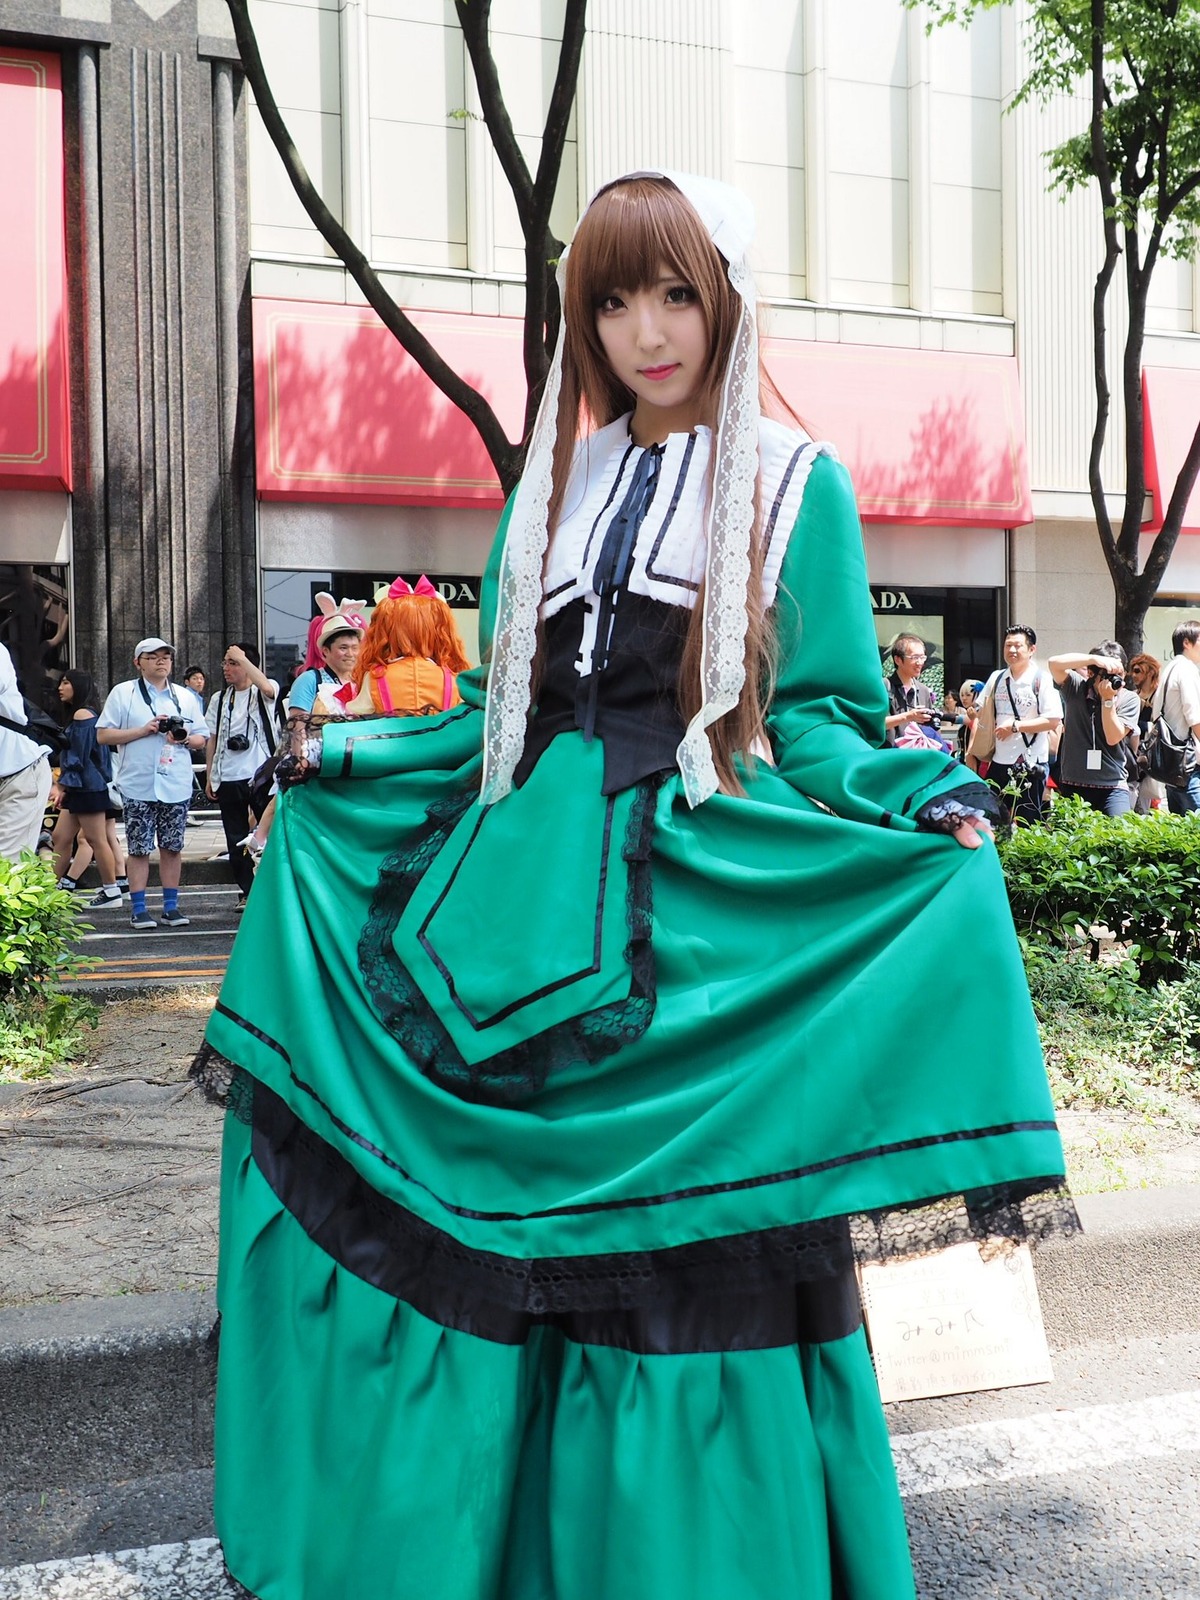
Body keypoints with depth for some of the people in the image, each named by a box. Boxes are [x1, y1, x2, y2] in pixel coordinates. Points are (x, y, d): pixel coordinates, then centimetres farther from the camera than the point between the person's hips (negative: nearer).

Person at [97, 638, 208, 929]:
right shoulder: (123, 693, 4)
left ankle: (171, 906, 14)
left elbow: (202, 739, 16)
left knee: (173, 847, 6)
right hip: (138, 785, -3)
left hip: (176, 785, 3)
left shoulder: (186, 696, 14)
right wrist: (143, 730, -11)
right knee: (139, 848, -1)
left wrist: (186, 738, -7)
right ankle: (139, 909, 6)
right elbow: (103, 735, -2)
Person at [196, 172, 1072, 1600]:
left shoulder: (794, 486, 4)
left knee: (679, 1235, 0)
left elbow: (820, 720, 0)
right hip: (528, 885, 4)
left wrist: (921, 807, -17)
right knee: (480, 1228, 7)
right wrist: (350, 757, 15)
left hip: (701, 906, -4)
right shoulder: (555, 482, 15)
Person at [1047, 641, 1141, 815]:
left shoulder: (1128, 698, 0)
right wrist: (1095, 659, -24)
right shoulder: (1075, 688, 1)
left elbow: (1113, 737, -9)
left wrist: (1108, 699, -15)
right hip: (1073, 784, 1)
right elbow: (1054, 663, -16)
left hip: (1113, 786, -1)